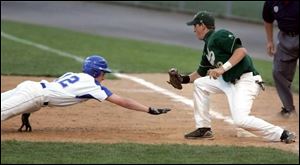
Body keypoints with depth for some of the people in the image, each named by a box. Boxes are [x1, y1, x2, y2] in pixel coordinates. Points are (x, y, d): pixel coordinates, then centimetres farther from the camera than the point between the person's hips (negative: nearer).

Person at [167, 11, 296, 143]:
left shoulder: (220, 36, -11)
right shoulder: (207, 46, 19)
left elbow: (241, 51, -23)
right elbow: (201, 73, 28)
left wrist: (222, 69, -28)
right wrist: (184, 79, 13)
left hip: (246, 81, -10)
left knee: (240, 120, -24)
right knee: (199, 84, 13)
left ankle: (282, 134, -17)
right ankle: (204, 128, 17)